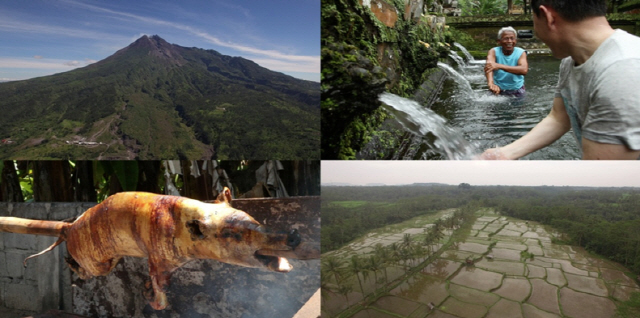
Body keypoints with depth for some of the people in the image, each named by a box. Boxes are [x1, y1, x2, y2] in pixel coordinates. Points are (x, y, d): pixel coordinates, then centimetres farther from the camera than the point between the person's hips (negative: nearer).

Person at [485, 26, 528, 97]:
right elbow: (488, 67, -32)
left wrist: (499, 66, -43)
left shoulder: (521, 53, -9)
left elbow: (524, 70, -30)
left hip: (517, 91, 0)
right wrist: (491, 83, -54)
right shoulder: (493, 52, -10)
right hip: (498, 89, 0)